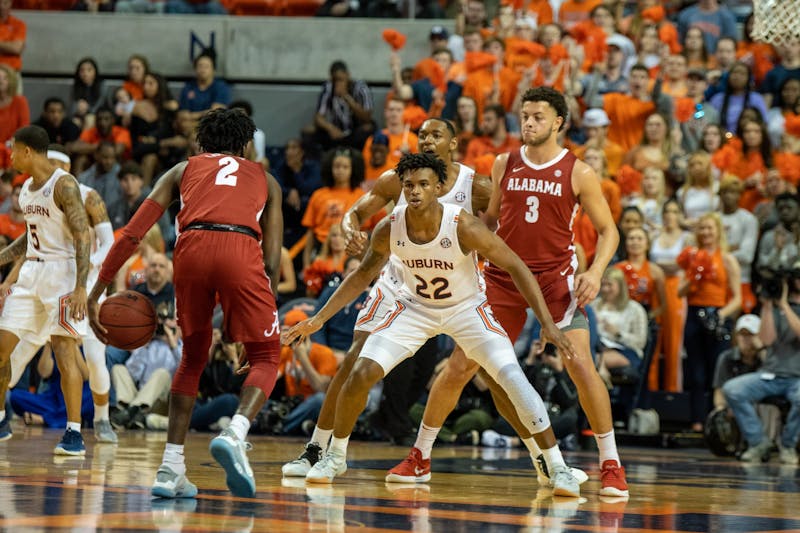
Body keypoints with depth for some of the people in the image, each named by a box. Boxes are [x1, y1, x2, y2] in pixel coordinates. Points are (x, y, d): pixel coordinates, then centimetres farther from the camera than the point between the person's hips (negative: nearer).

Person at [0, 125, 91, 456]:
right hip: (31, 272, 8)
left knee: (64, 351, -11)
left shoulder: (64, 184, -14)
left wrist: (81, 287, -25)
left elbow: (82, 236, -18)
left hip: (61, 272, -8)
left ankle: (74, 434, -8)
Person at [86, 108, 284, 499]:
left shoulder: (183, 170, 31)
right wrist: (260, 313, 29)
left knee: (193, 358, 20)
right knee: (265, 357, 14)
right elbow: (272, 259, 20)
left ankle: (170, 470, 12)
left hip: (191, 247, 2)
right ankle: (235, 434, -15)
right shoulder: (264, 179, 31)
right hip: (241, 249, -1)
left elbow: (132, 234, 19)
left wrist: (98, 292, 19)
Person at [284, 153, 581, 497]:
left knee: (513, 378, -20)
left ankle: (558, 468, -11)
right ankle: (335, 457, 12)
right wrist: (318, 319, -3)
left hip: (466, 308, -2)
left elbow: (516, 267, -22)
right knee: (360, 374, -12)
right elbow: (364, 274, 0)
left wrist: (547, 323, -29)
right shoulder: (389, 229, -19)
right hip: (414, 307, 2)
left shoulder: (463, 226, -29)